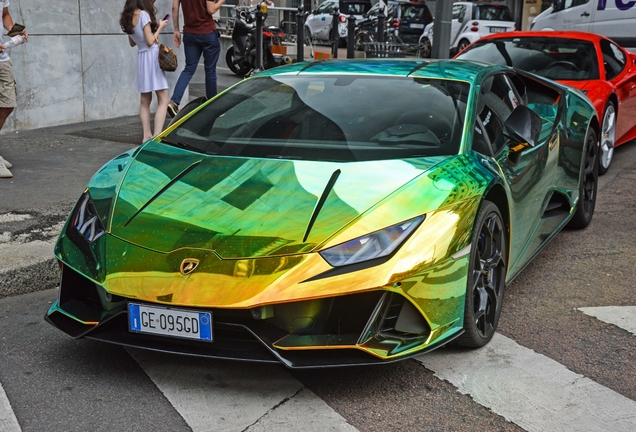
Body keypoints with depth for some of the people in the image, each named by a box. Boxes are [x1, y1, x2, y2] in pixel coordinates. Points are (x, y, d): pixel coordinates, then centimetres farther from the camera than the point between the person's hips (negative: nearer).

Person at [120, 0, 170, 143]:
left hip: (141, 57, 8)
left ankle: (147, 135, 16)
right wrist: (159, 27, 1)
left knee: (145, 100, 14)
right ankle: (157, 136, -14)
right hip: (152, 56, -8)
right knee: (163, 100, -6)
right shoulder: (143, 14, -13)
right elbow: (150, 41, -14)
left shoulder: (128, 18, 9)